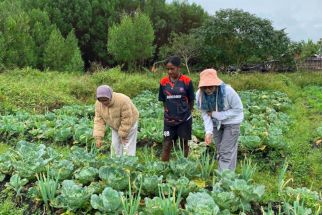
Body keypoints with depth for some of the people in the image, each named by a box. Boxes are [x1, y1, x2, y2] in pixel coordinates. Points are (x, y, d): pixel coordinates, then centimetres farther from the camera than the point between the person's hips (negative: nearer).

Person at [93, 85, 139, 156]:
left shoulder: (123, 101, -36)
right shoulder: (98, 104, -17)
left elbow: (127, 120, -29)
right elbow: (99, 121, -14)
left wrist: (123, 135, -20)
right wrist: (98, 137, -23)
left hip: (129, 124, -5)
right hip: (115, 127, 6)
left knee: (127, 147, -7)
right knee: (115, 146, 8)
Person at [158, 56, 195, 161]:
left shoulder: (187, 81, -9)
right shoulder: (163, 82, -2)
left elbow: (191, 100, 1)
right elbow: (163, 100, 8)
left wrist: (186, 112, 7)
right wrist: (168, 112, 1)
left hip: (184, 119, -2)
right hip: (169, 119, 2)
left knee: (184, 143, 11)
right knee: (167, 144, 3)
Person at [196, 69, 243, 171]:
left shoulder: (227, 91, -31)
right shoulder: (200, 94, -19)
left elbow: (238, 109, -22)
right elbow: (205, 113, -12)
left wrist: (217, 114, -25)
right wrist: (208, 131, -26)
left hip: (231, 122, -4)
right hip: (216, 123, 5)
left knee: (227, 152, -8)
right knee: (220, 151, 15)